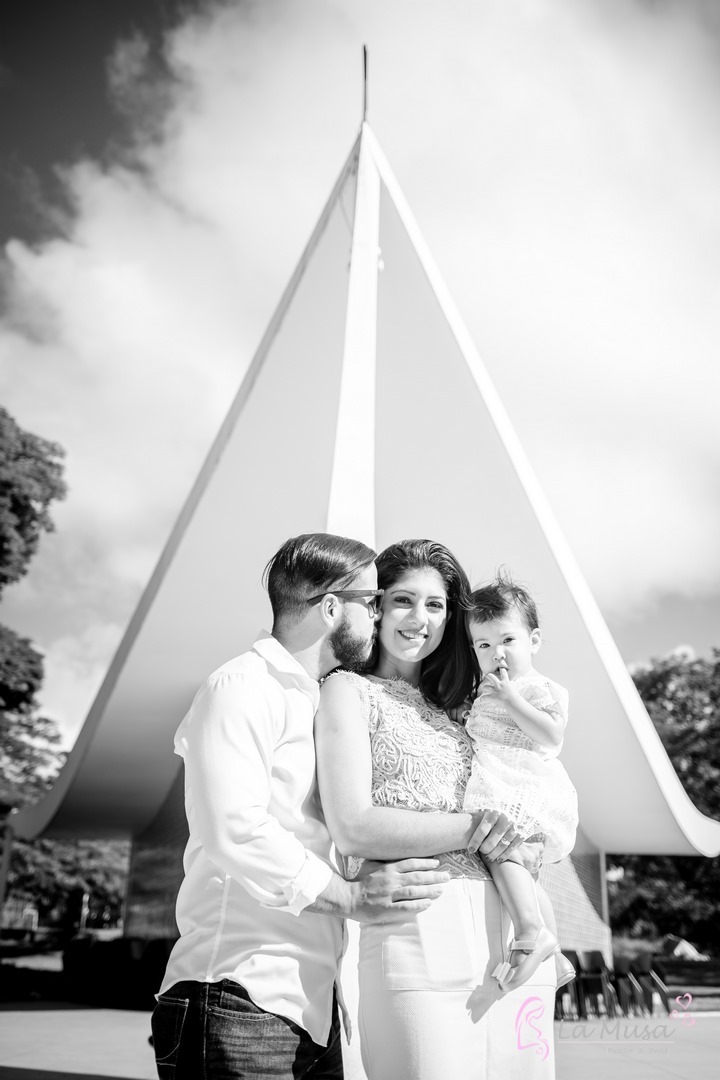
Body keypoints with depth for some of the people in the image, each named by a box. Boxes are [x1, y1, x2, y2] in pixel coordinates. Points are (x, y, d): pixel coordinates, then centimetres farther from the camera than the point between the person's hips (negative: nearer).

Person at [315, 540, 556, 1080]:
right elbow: (352, 828, -10)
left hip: (513, 939, 6)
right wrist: (478, 828, -8)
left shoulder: (450, 708, 19)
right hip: (417, 934, -5)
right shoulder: (349, 689, 2)